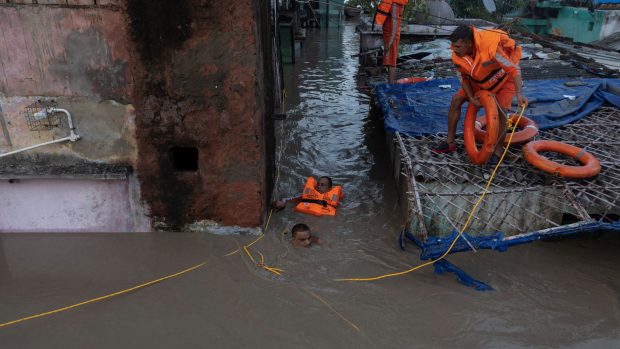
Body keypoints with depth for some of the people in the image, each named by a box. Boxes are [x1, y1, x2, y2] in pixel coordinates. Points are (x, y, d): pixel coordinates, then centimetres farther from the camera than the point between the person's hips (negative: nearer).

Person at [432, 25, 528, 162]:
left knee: (501, 111, -20)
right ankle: (450, 142, 3)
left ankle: (498, 150, 0)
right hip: (480, 79, 5)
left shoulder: (490, 48, -41)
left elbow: (514, 69, -37)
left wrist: (519, 94, -50)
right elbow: (465, 77, -4)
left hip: (504, 77, -5)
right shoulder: (457, 56, -23)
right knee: (456, 100, -6)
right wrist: (471, 98, -14)